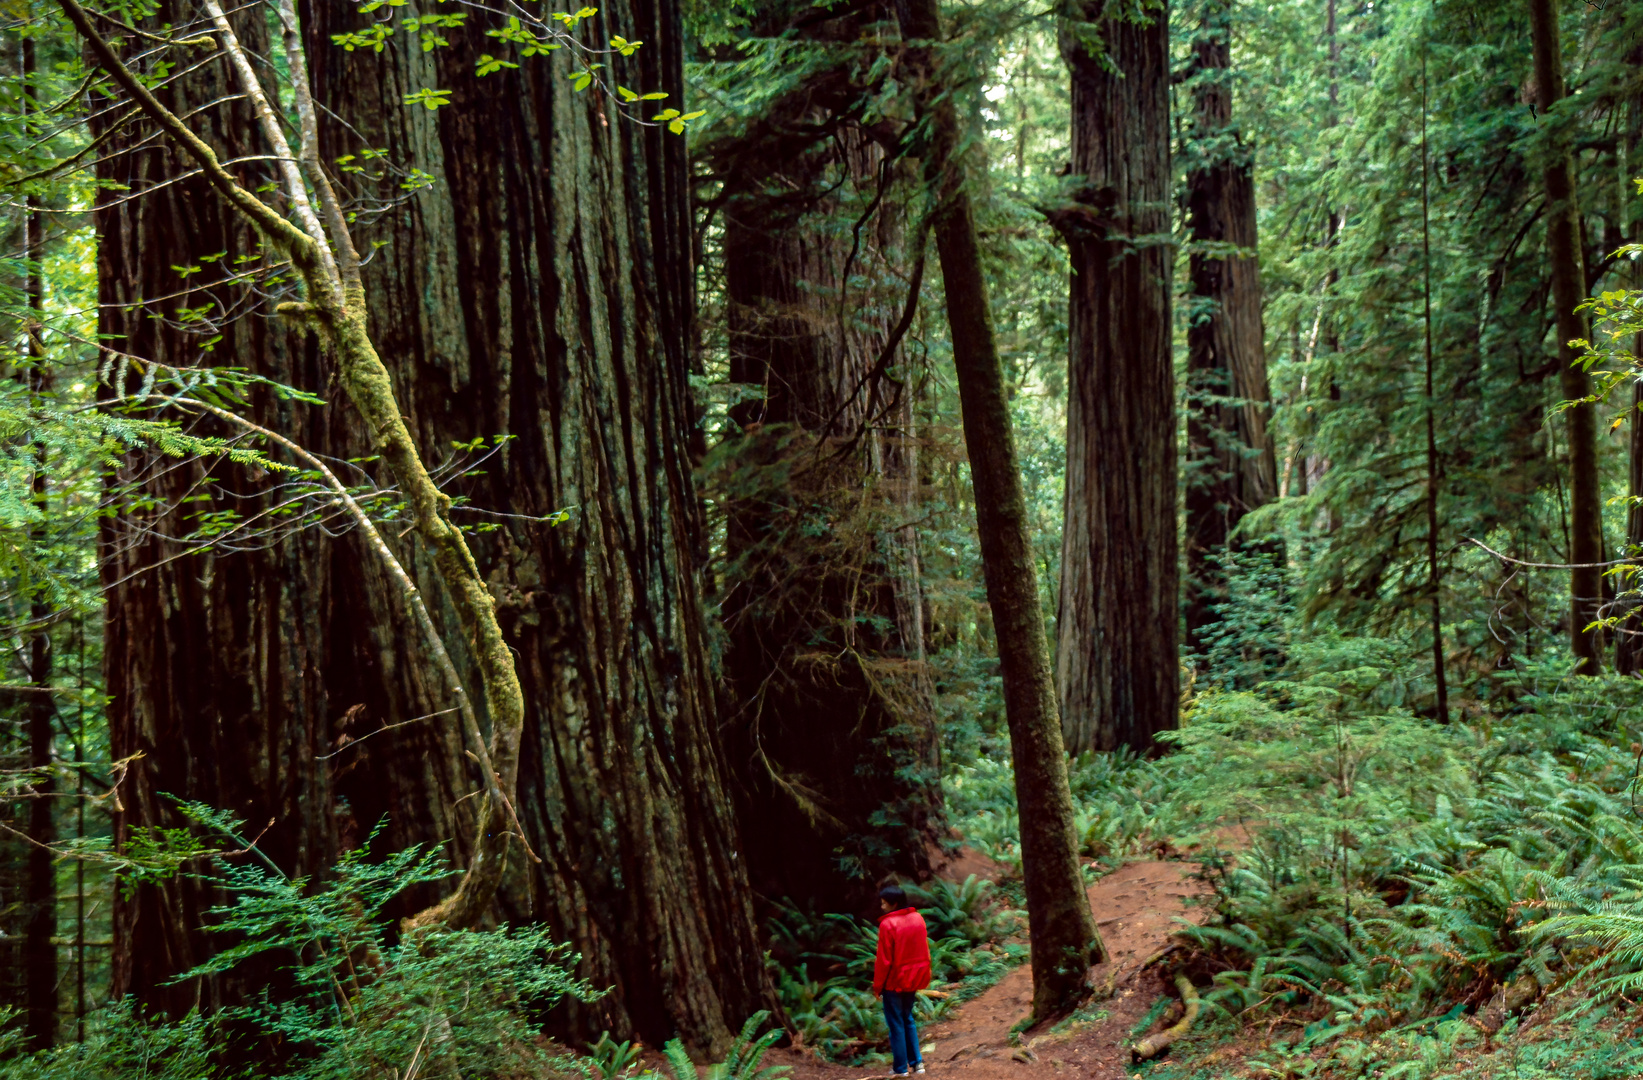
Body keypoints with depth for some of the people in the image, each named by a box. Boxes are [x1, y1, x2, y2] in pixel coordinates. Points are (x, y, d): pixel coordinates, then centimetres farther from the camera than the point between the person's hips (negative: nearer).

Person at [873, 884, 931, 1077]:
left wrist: (877, 985, -5)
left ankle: (901, 1068, 10)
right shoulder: (918, 918, 0)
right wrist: (923, 977, 15)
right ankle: (916, 1062, 20)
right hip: (913, 978, 6)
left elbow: (884, 960, -16)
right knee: (908, 1019, 21)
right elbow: (925, 951, 6)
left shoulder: (888, 924, -19)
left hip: (894, 981, -6)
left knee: (896, 1024, 6)